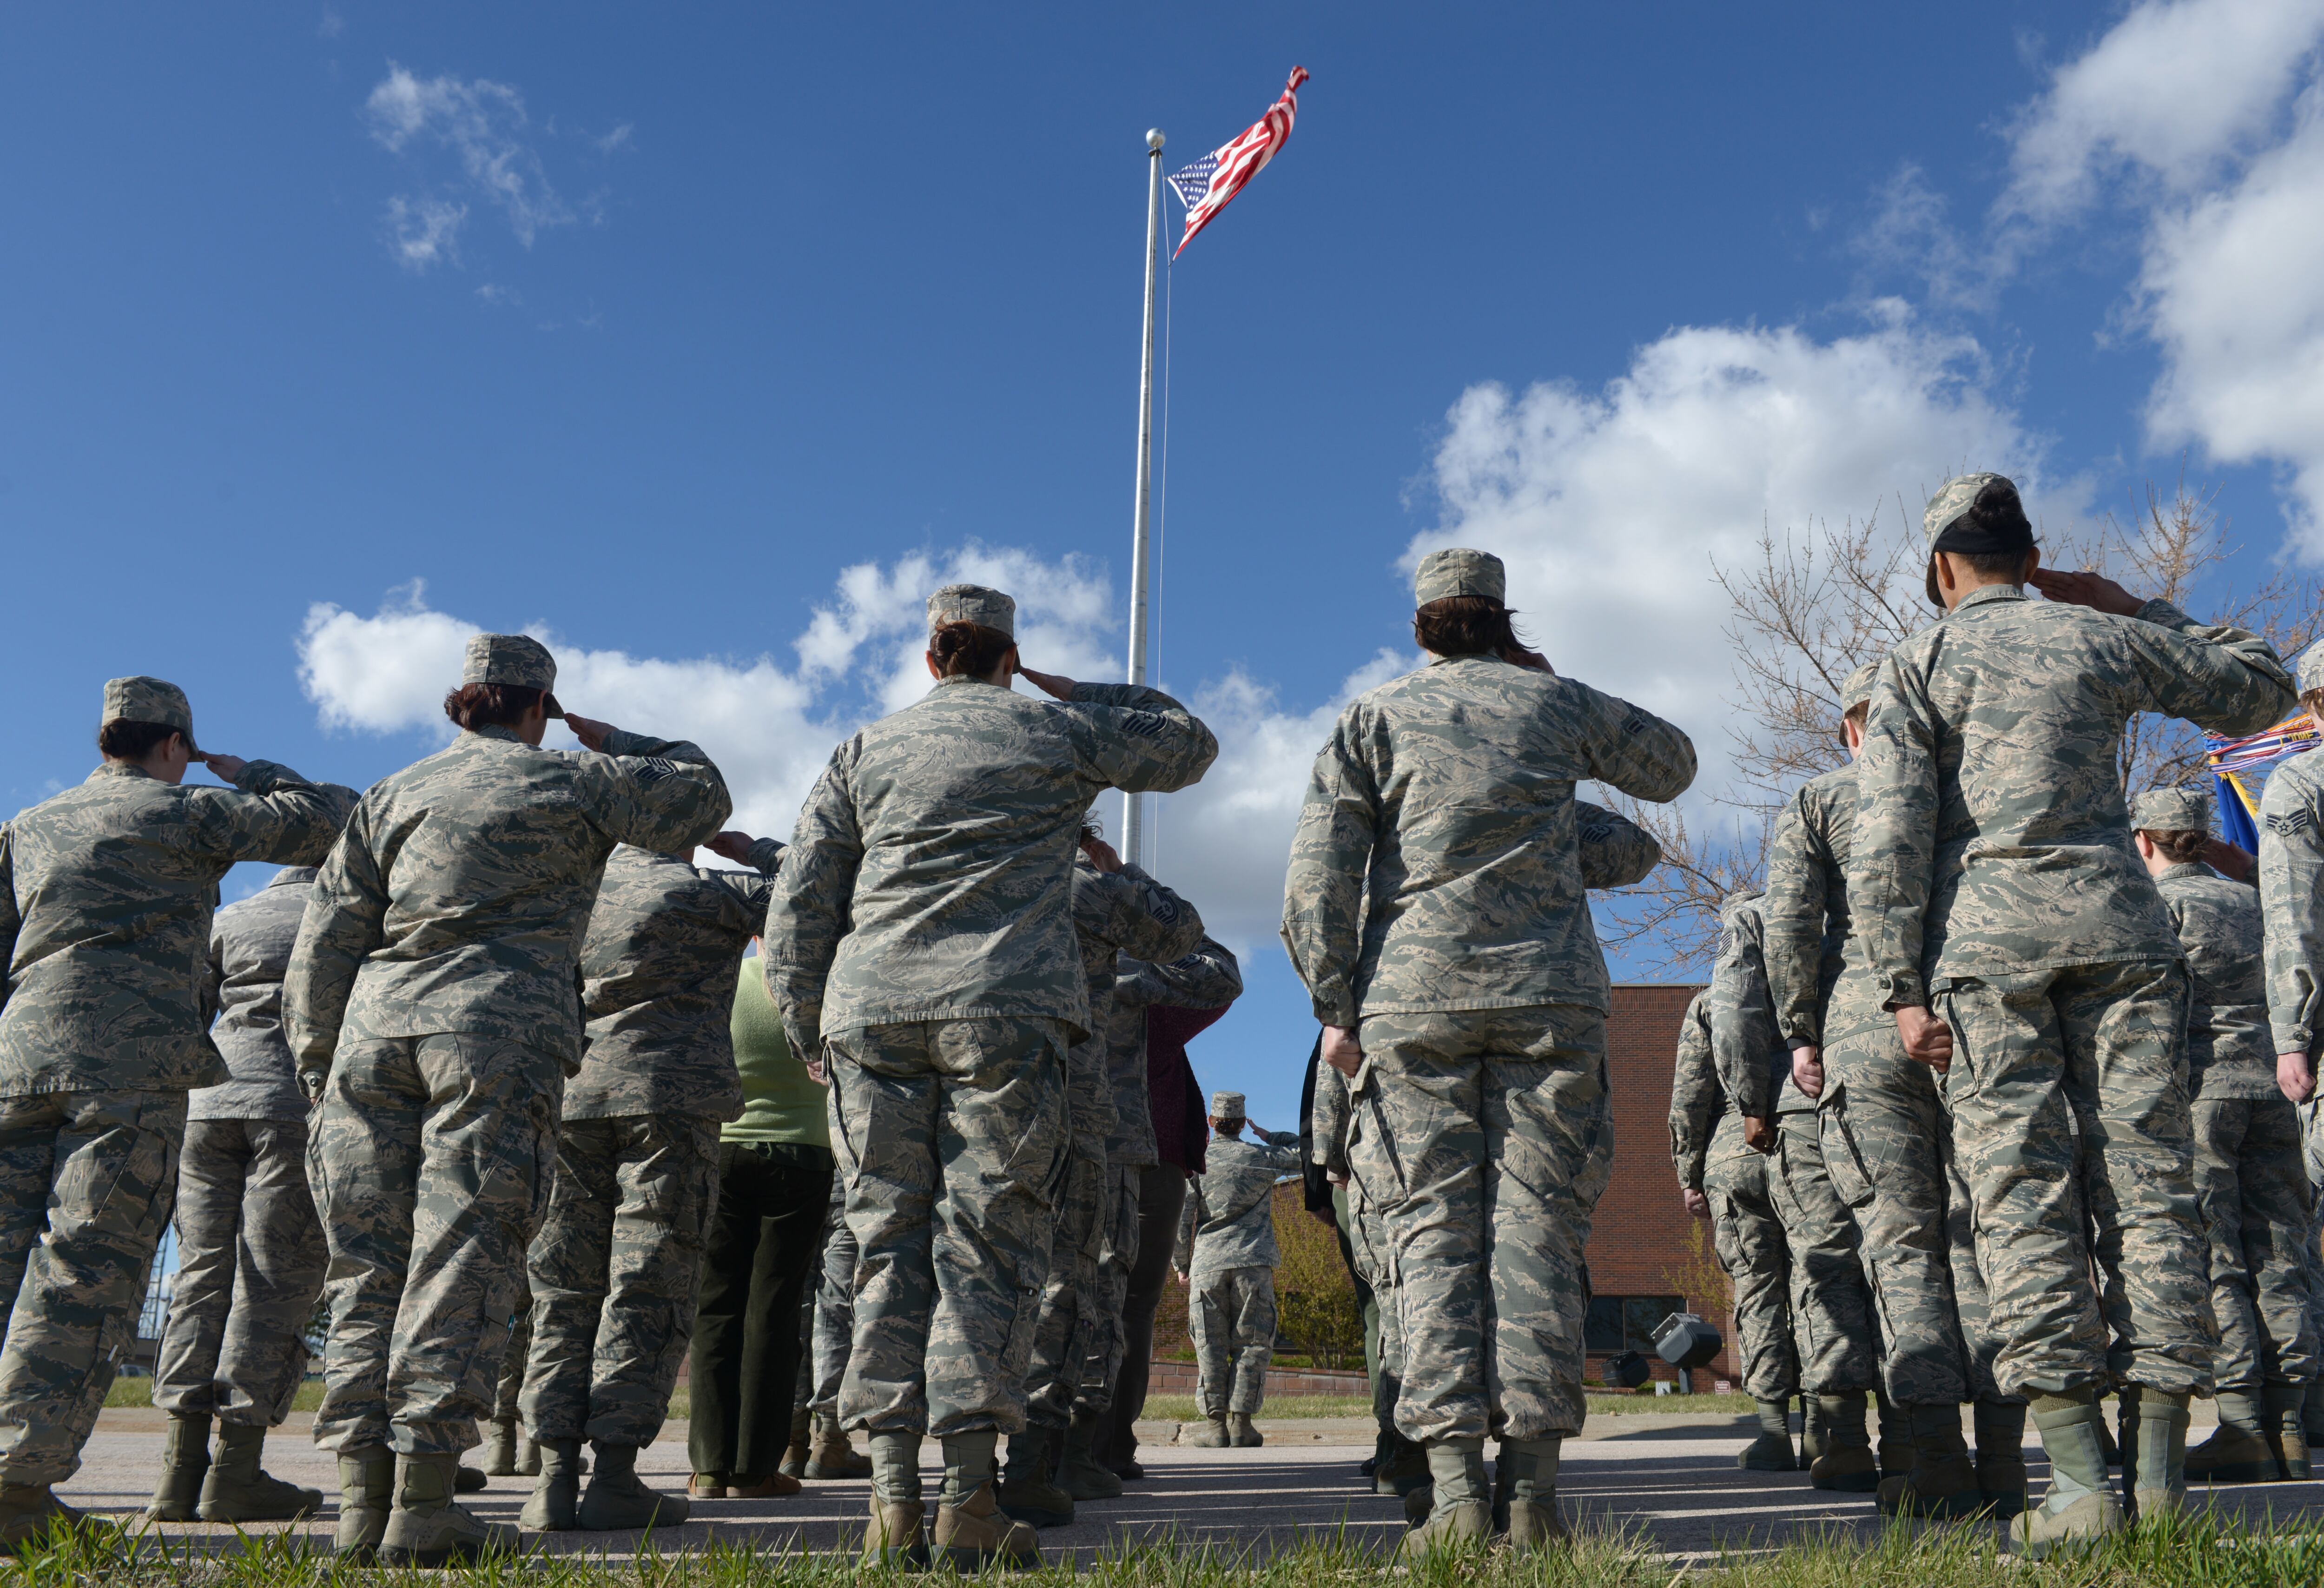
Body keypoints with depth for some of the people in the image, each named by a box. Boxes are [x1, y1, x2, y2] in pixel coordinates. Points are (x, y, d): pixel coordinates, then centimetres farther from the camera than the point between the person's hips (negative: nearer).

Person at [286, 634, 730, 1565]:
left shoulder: (392, 796, 19)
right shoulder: (574, 781, 10)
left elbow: (326, 939, 13)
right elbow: (702, 797, 22)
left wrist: (317, 1066, 16)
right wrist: (612, 746, 33)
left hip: (376, 1027, 4)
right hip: (501, 1036, -4)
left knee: (370, 1265, 7)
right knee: (464, 1266, -5)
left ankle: (362, 1502, 5)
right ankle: (422, 1510, -8)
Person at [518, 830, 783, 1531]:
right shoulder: (704, 892, -1)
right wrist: (750, 849, 18)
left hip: (572, 1096, 5)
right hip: (669, 1090, -5)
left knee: (565, 1290, 7)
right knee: (650, 1289, -2)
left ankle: (556, 1474, 3)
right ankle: (614, 1478, -3)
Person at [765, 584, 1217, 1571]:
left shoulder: (865, 751, 17)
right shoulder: (1055, 731, 12)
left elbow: (797, 906, 12)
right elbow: (1189, 747, 27)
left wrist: (810, 1036, 17)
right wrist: (1086, 698, 33)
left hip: (873, 1009, 3)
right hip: (1005, 1009, -2)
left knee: (889, 1243, 5)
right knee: (988, 1240, -2)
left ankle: (893, 1502, 2)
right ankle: (967, 1504, -4)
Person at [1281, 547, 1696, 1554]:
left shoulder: (1373, 719, 10)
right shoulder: (1554, 703, 13)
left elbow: (1317, 876, 0)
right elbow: (1672, 766, 31)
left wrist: (1335, 1008, 4)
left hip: (1415, 997, 0)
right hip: (1548, 991, 1)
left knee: (1435, 1230, 0)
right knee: (1536, 1223, 0)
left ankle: (1456, 1489, -7)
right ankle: (1533, 1488, -5)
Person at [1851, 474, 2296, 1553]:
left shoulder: (1916, 667, 6)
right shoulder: (2102, 639, 13)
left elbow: (1888, 842, -6)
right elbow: (2260, 690, 28)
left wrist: (1902, 989, -5)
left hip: (1986, 936, -2)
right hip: (2115, 922, 3)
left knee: (2024, 1193, -4)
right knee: (2148, 1181, 2)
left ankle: (2080, 1479, -8)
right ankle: (2161, 1475, 1)